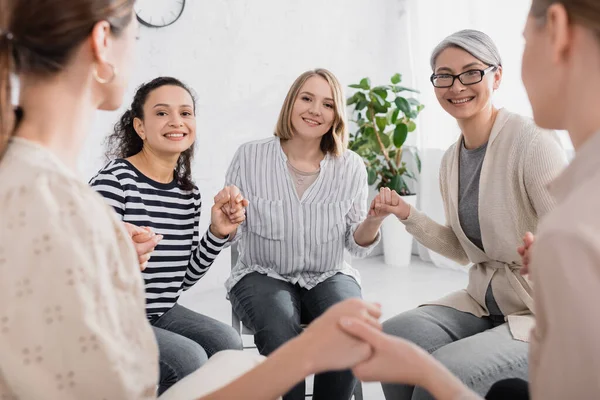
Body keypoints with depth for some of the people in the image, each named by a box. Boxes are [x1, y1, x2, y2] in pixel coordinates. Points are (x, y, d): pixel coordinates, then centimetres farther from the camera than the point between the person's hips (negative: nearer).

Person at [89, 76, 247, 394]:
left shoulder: (189, 193, 5)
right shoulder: (114, 181, -16)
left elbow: (184, 277, 8)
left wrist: (217, 234, -5)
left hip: (160, 314, 7)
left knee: (227, 341, -15)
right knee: (188, 358, -24)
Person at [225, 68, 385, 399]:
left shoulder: (351, 166, -1)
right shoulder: (250, 157, -5)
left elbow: (357, 245, 2)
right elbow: (231, 234, 0)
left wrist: (375, 220, -19)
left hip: (328, 277, 2)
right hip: (263, 275, -1)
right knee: (281, 335, -33)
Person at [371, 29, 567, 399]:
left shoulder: (533, 142, -16)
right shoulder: (451, 161, 7)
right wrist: (406, 214, 5)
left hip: (549, 314, -6)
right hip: (483, 303, 6)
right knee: (392, 338, -19)